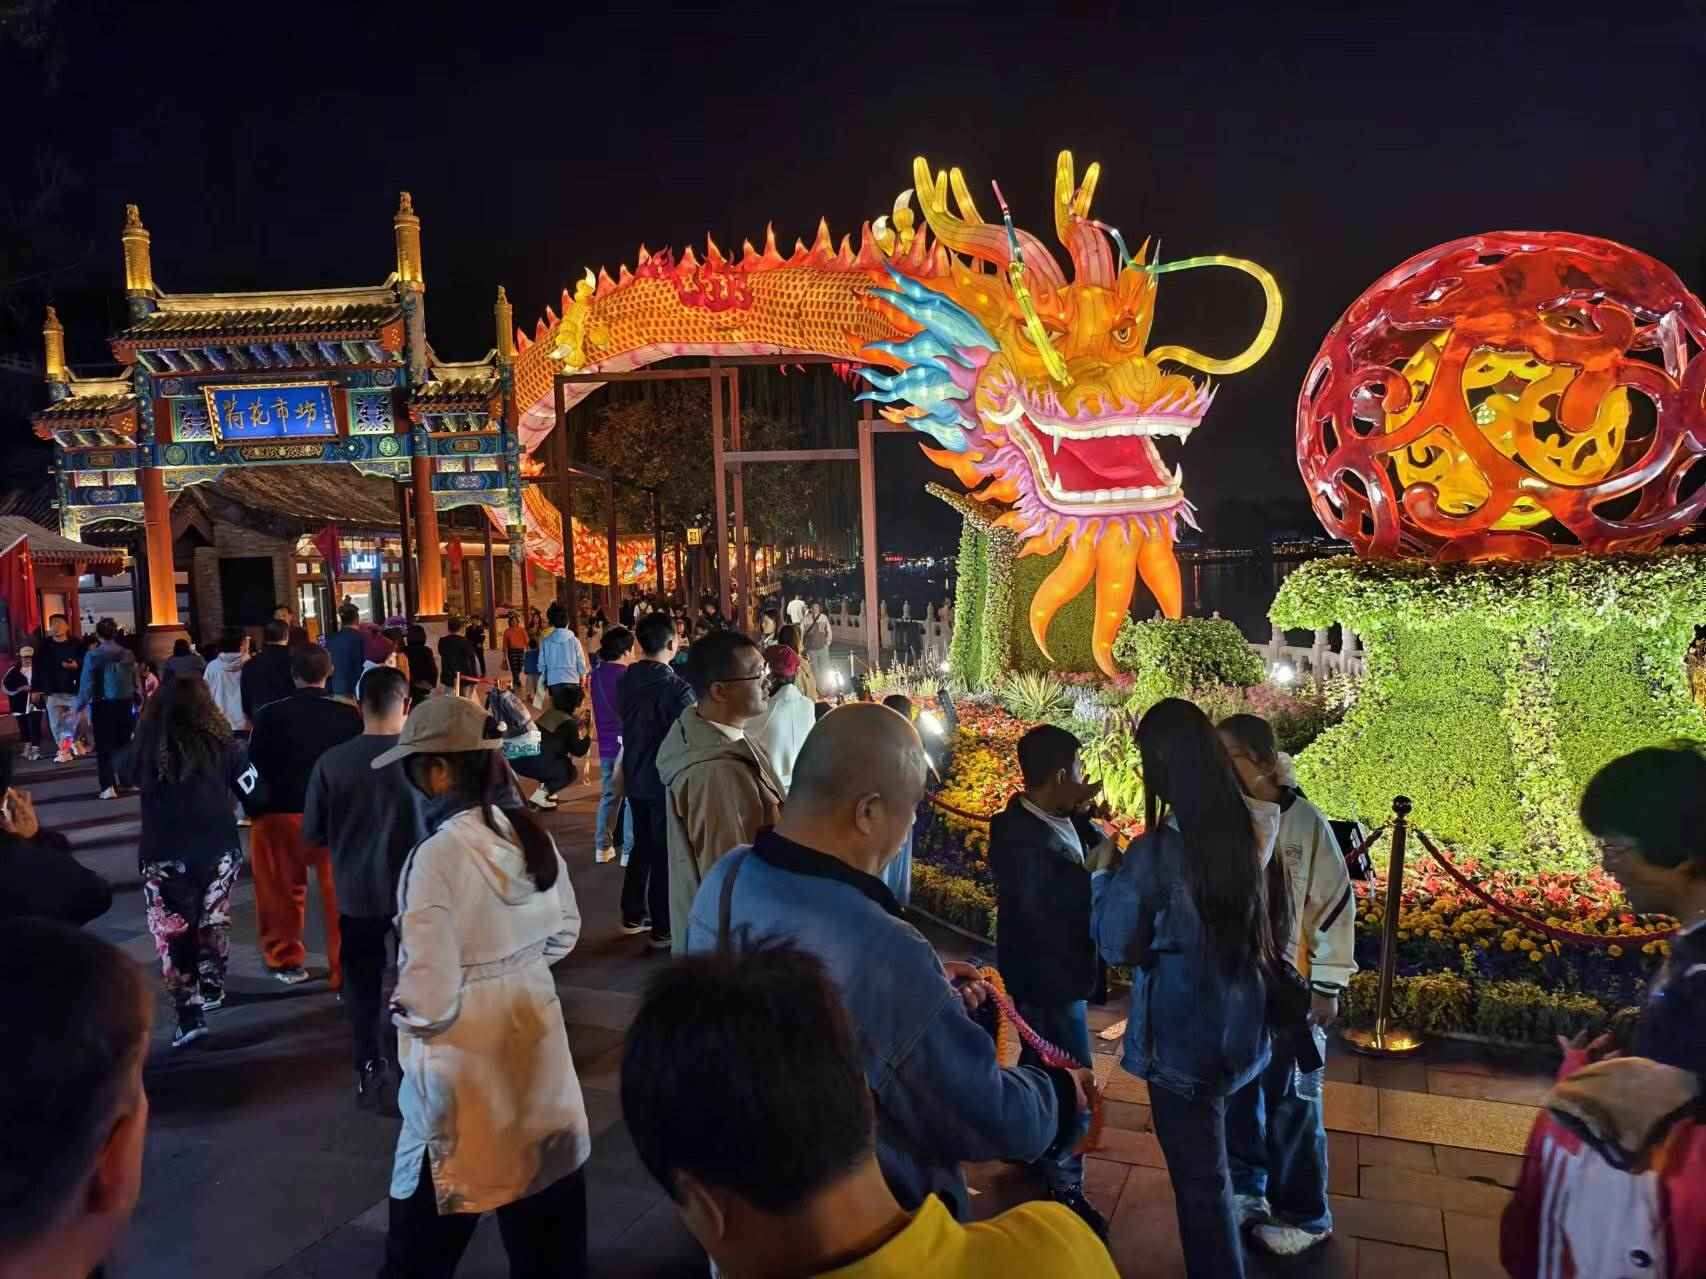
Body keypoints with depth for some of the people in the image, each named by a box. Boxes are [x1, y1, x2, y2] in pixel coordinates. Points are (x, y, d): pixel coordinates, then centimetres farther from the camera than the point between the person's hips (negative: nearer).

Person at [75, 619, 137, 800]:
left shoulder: (93, 655, -9)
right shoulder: (127, 654, 0)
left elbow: (87, 683, -9)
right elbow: (135, 681, 4)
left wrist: (80, 706, -2)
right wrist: (137, 701, 13)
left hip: (102, 705, -3)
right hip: (124, 704, 3)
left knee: (104, 746, 1)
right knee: (123, 743, 15)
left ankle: (108, 786, -7)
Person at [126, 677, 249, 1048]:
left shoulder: (147, 745, -9)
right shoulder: (221, 743, -9)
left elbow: (131, 776, 12)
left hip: (163, 853, -1)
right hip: (218, 847, 2)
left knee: (171, 933, 7)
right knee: (213, 920, 22)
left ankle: (190, 1016, 2)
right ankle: (211, 990, 37)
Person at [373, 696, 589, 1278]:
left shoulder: (437, 856, -24)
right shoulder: (532, 833, -4)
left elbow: (429, 1000, -23)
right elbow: (565, 931, 11)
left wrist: (399, 1009, -3)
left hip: (468, 1073, -6)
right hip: (539, 1047, 6)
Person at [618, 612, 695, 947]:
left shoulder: (626, 680, 0)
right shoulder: (676, 687, -22)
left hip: (634, 776, 7)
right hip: (667, 779, -7)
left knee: (642, 844, 20)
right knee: (665, 851, 4)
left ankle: (633, 915, 30)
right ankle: (664, 928, 12)